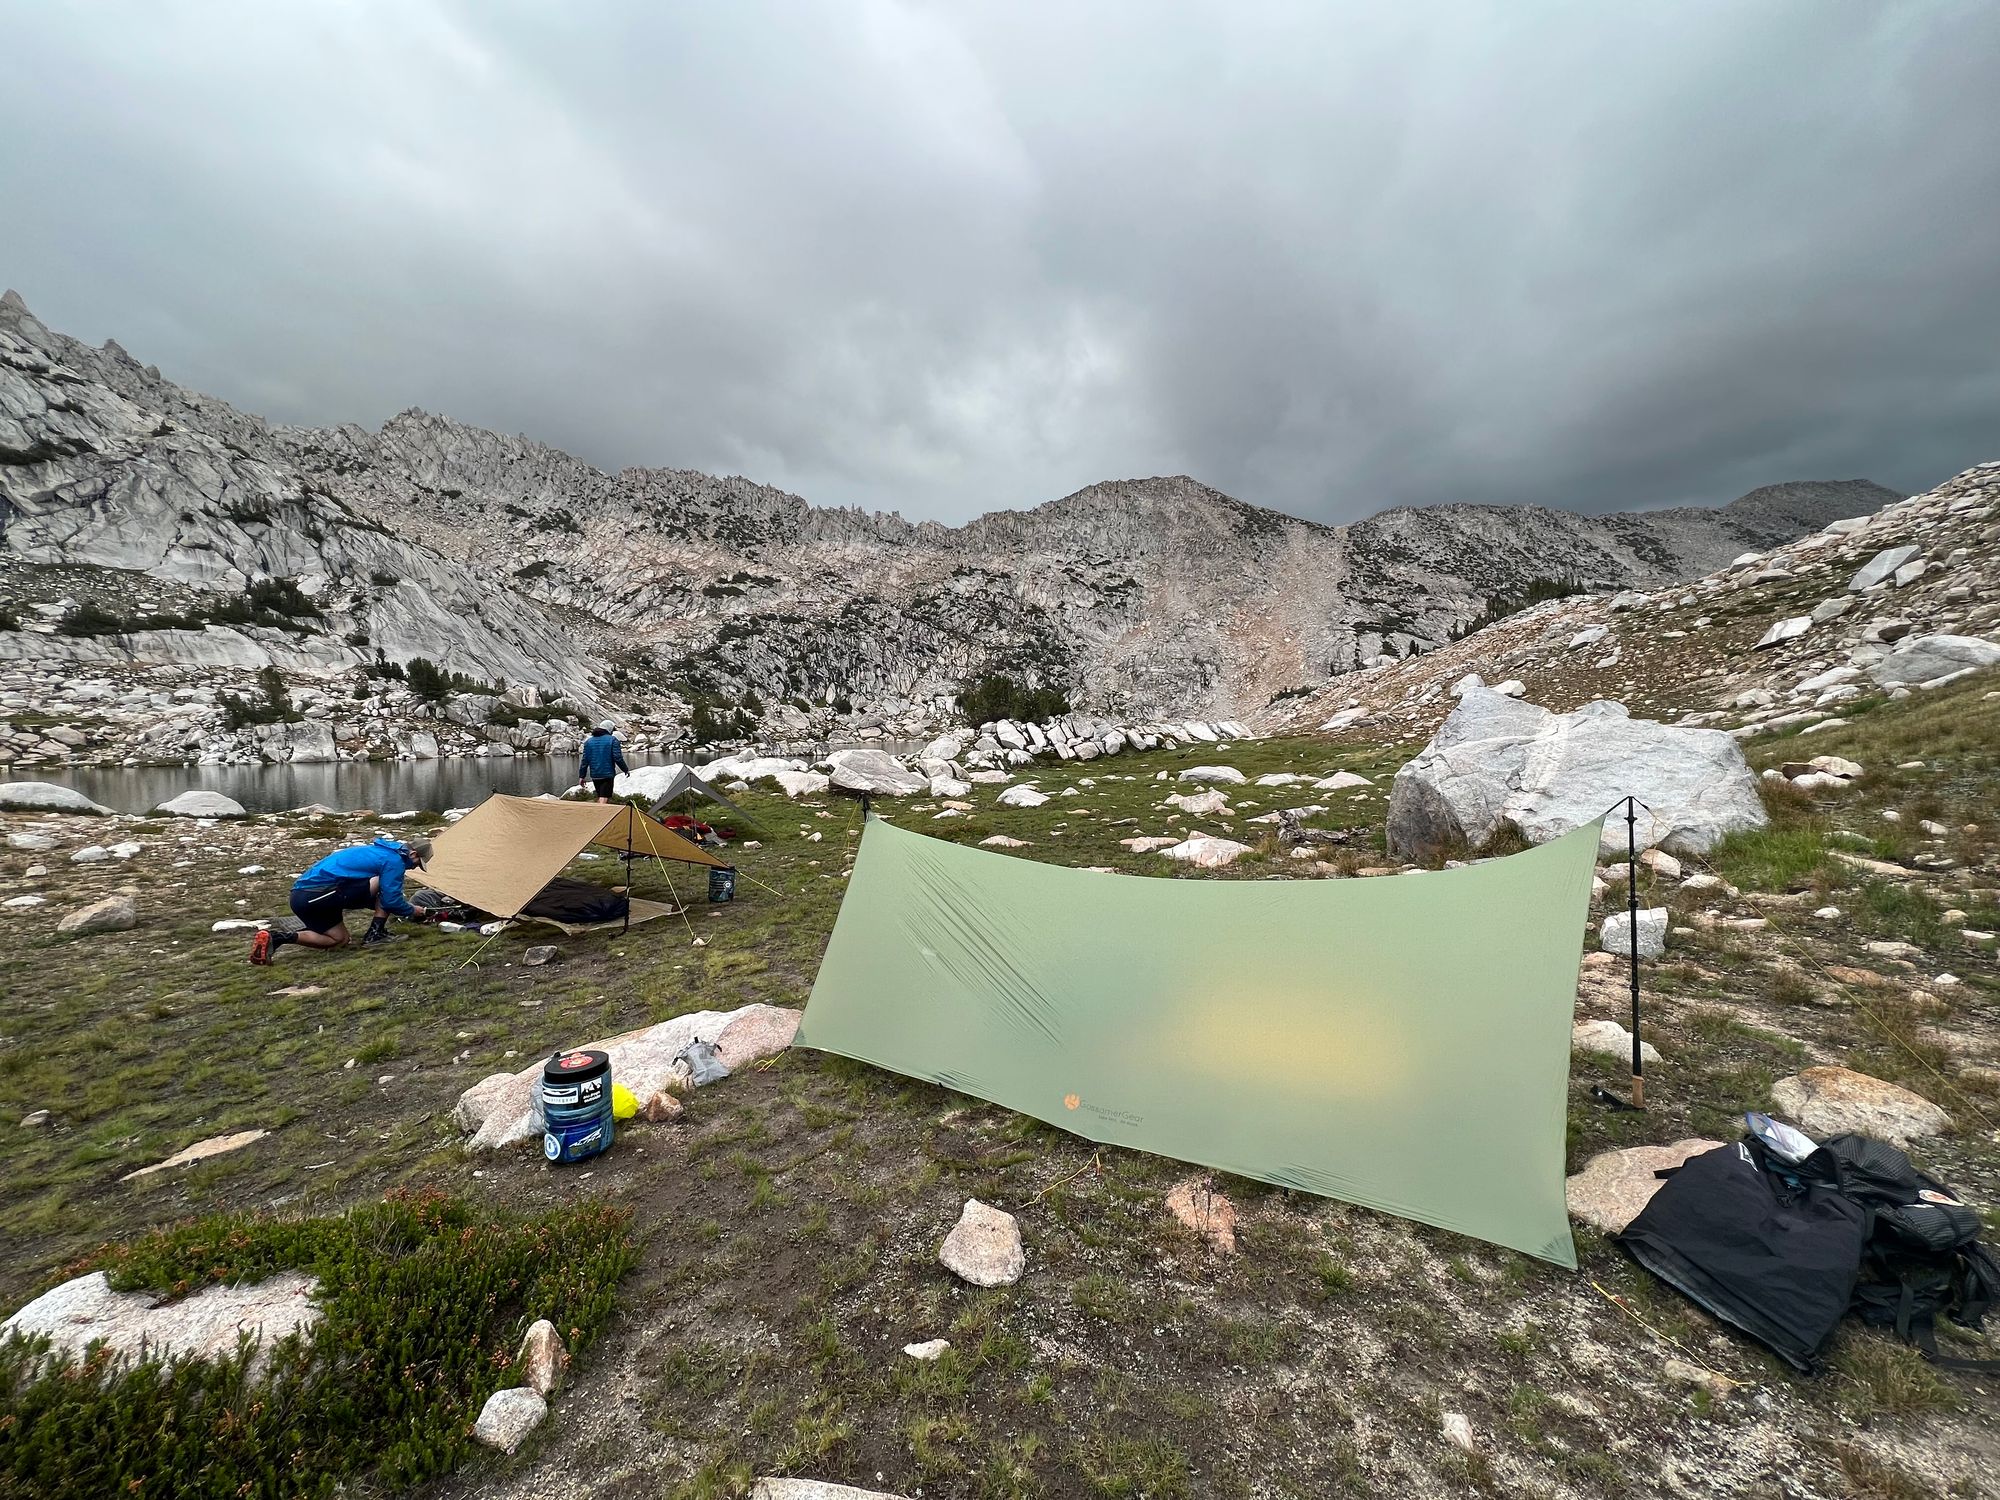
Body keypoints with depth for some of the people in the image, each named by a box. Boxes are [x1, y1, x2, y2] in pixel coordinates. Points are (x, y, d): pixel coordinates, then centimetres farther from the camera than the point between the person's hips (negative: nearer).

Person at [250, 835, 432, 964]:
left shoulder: (379, 851, 22)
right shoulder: (394, 860, -7)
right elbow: (391, 900, -8)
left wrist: (400, 902, 26)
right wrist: (413, 910, 8)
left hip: (302, 894, 10)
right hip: (315, 896, -10)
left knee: (338, 939, 18)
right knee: (382, 885, -9)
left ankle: (274, 938, 7)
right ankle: (375, 934, -8)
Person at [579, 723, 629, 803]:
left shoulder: (589, 742, 8)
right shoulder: (612, 740, -6)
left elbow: (585, 760, 6)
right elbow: (618, 758, -11)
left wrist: (582, 776, 9)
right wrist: (626, 769, 1)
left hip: (594, 775, 5)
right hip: (608, 775, -5)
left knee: (600, 796, 19)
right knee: (604, 797, -7)